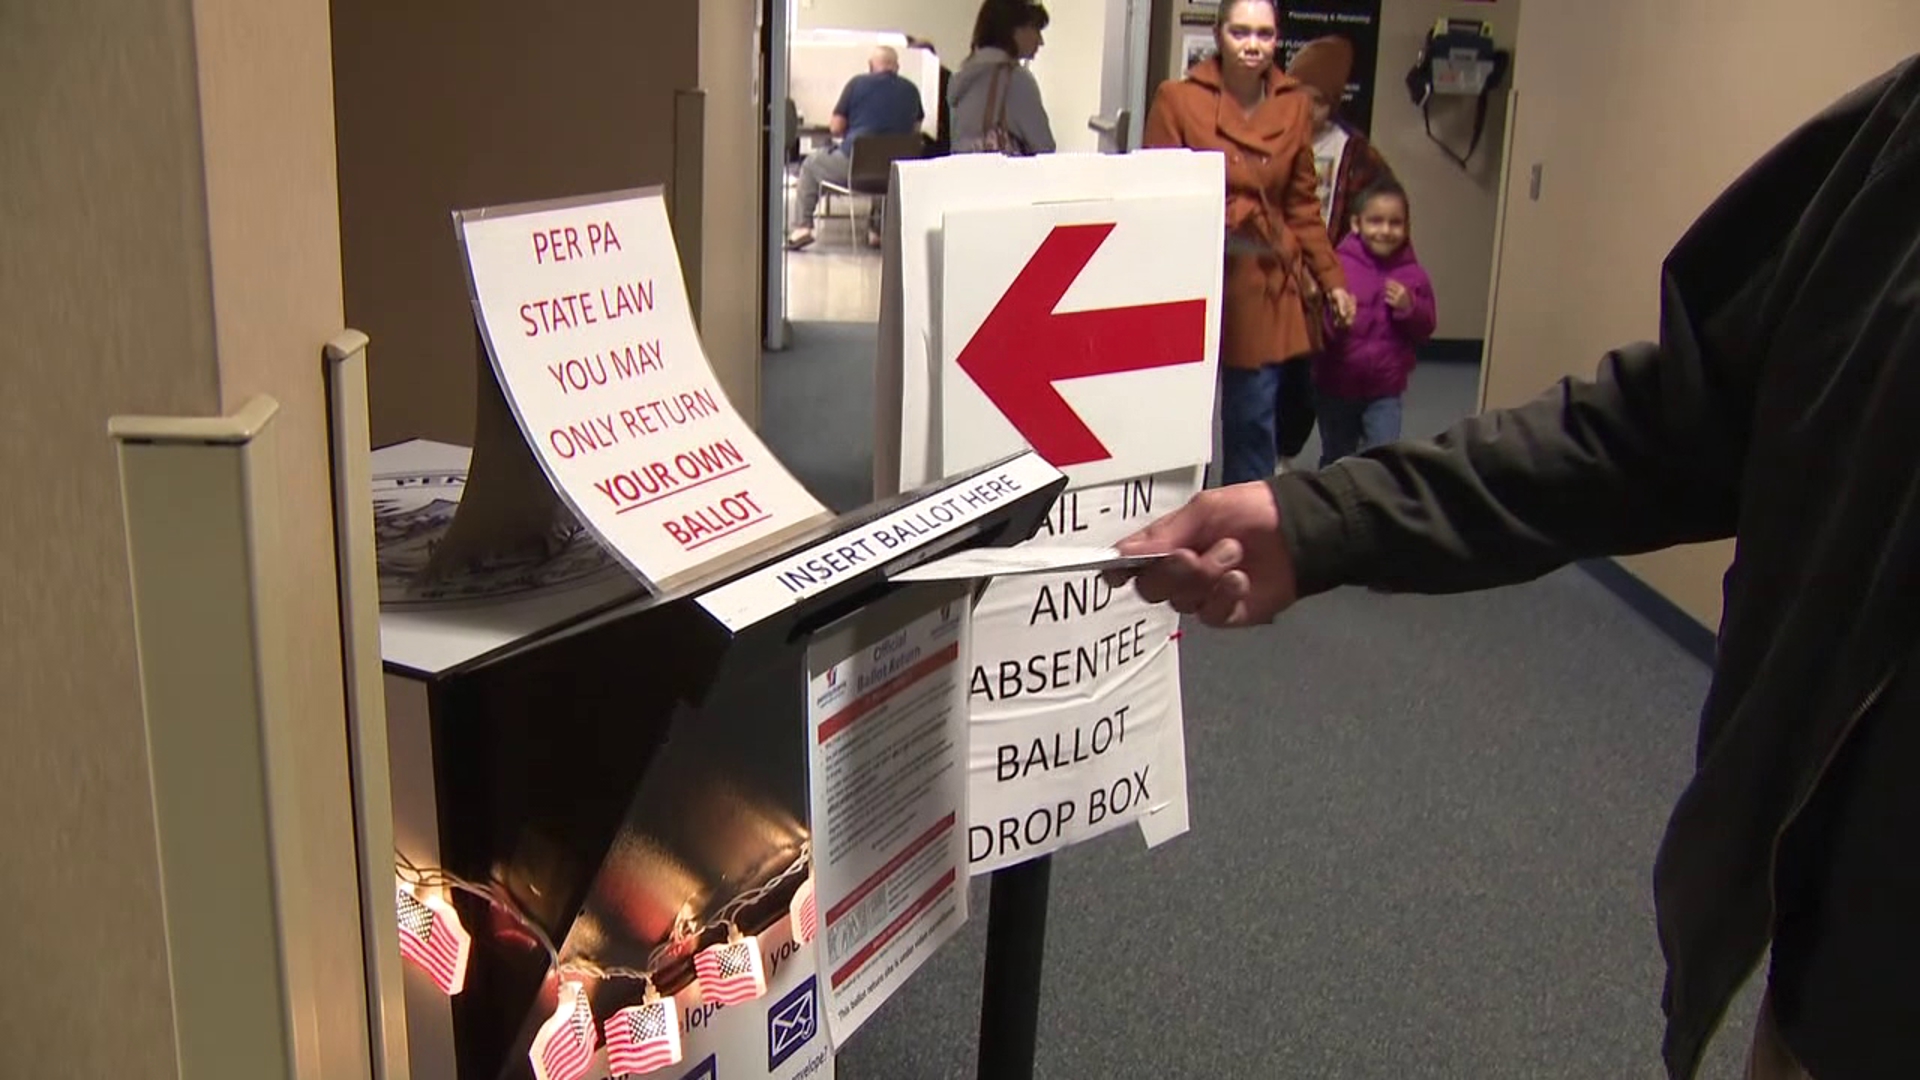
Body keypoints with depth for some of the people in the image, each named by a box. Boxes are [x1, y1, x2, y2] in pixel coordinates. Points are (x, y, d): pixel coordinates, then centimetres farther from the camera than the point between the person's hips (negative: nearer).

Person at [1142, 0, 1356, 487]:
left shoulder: (1295, 105, 7)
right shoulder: (1177, 99, -3)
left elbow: (1303, 204, 13)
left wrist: (1332, 279, 10)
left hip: (1267, 286, 3)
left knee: (1254, 420, 7)